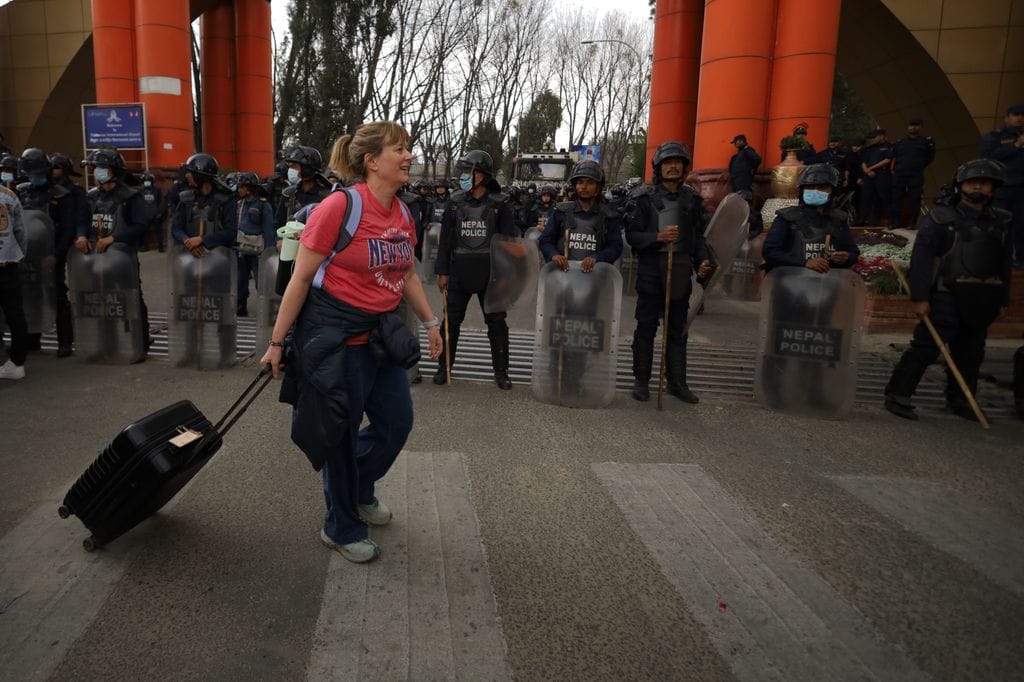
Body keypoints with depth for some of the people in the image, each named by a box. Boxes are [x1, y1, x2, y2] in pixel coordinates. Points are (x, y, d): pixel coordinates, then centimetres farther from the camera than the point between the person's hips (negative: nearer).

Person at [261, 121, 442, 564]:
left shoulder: (402, 214, 4)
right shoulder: (340, 206, -18)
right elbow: (301, 278, -14)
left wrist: (430, 322, 17)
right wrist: (277, 342, -11)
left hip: (379, 332, 8)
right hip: (333, 335, -7)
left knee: (397, 421, 13)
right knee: (341, 433, 6)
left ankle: (358, 491, 43)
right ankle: (341, 529, 29)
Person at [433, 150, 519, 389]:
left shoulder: (499, 204, -2)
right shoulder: (456, 203, 4)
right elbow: (445, 240, 6)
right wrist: (442, 272, 2)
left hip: (490, 274, -2)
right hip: (459, 273, 2)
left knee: (496, 322, 4)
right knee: (451, 320, 7)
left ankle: (501, 371, 15)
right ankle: (444, 367, 20)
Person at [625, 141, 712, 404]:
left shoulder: (692, 198, 9)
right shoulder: (644, 197, -3)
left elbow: (698, 235, 14)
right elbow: (631, 236, -7)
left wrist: (702, 260, -2)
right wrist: (658, 237, -22)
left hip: (681, 271, 4)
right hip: (651, 270, -3)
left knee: (678, 330, 11)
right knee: (646, 328, 3)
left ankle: (677, 382, 20)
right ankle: (641, 381, 14)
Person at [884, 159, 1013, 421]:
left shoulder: (1001, 222, 12)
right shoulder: (942, 218, -3)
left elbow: (1005, 263, 15)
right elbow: (921, 259, -9)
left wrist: (1001, 299, 10)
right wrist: (919, 297, -16)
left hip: (982, 302, 6)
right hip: (947, 298, -5)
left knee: (970, 353, 13)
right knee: (925, 347, -10)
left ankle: (960, 402, 26)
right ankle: (898, 396, -5)